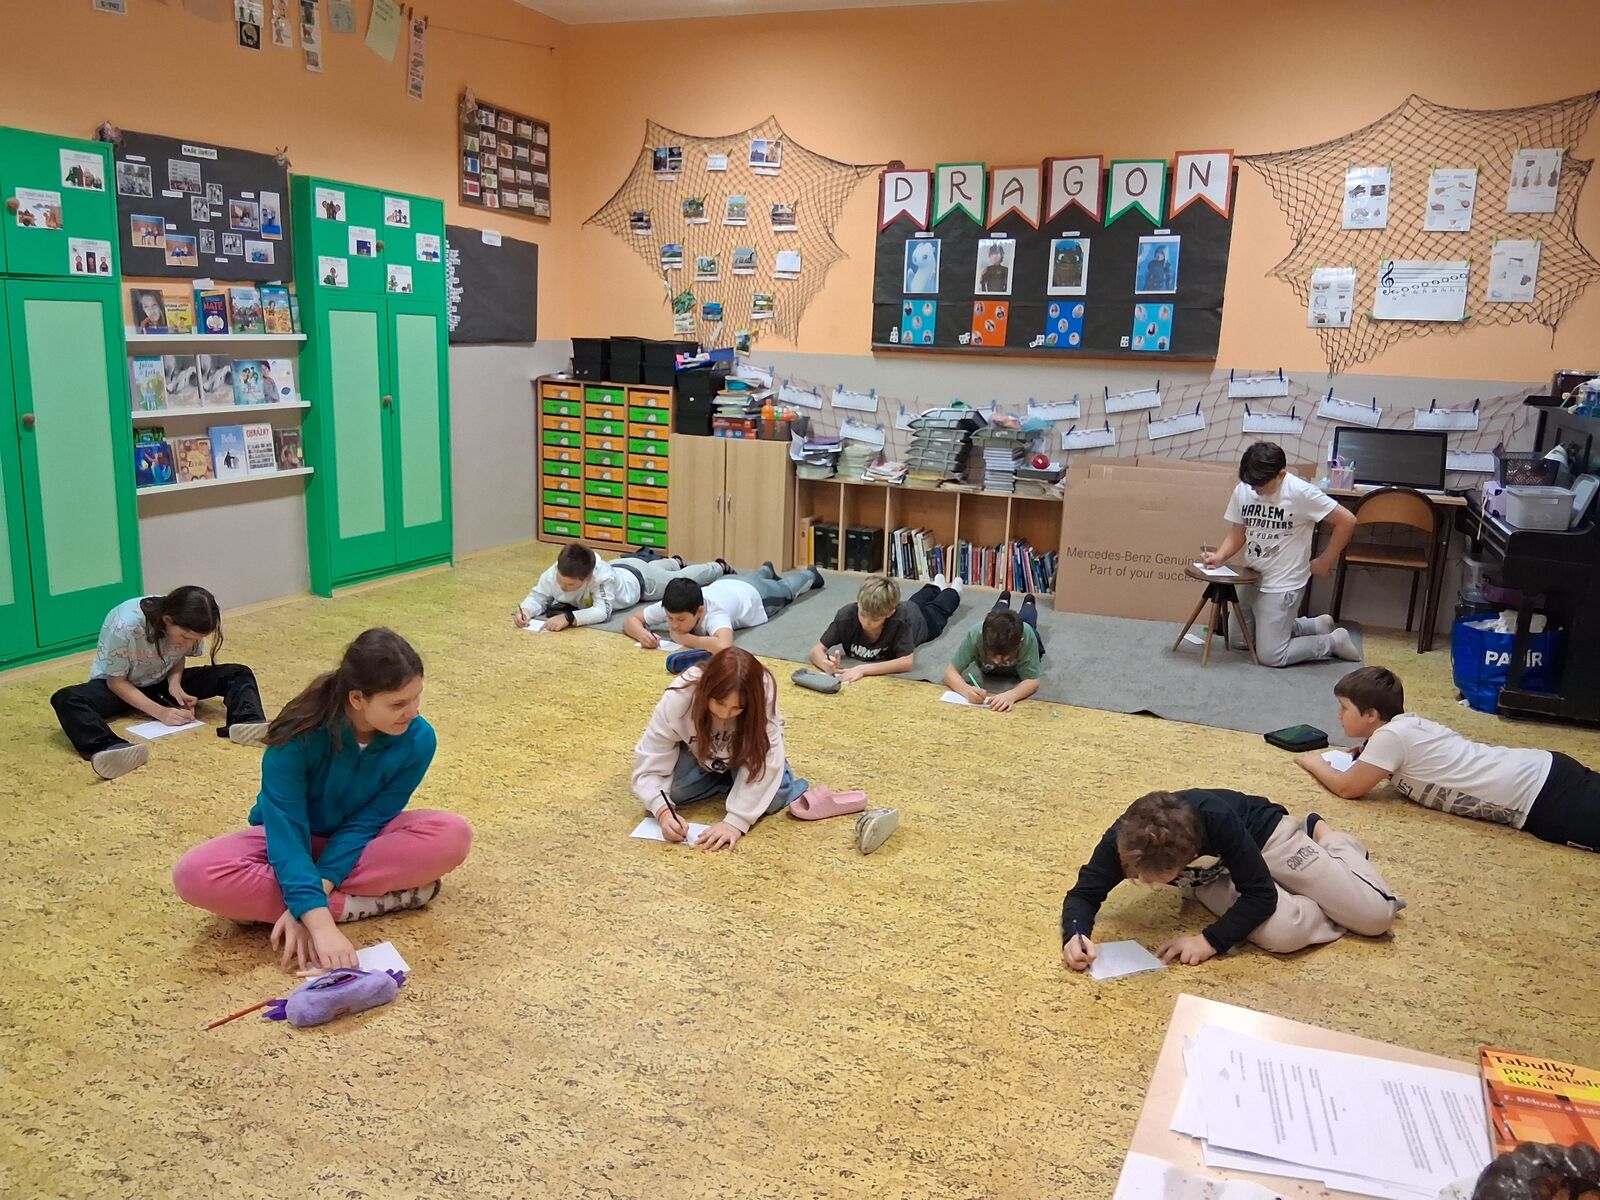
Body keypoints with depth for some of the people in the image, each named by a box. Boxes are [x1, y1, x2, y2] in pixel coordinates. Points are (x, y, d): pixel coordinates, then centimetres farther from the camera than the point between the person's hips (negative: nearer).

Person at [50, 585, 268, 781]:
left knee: (239, 674, -17)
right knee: (66, 699, -37)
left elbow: (179, 659, -1)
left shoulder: (188, 628, -20)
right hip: (119, 688, -3)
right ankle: (111, 749, -62)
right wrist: (160, 712, -31)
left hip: (161, 683, 3)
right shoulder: (125, 626, -33)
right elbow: (116, 682, -22)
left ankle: (247, 724, -45)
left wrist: (175, 684, -22)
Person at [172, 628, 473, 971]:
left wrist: (309, 900, -32)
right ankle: (380, 899, -27)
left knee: (453, 835, -29)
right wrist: (321, 925, -46)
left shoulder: (417, 740, -23)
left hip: (358, 844, 1)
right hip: (293, 838, -1)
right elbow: (286, 832, -34)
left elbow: (365, 823, -21)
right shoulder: (299, 736, -30)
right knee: (196, 874, -32)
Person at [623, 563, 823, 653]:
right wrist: (642, 634, -51)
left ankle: (808, 574, 63)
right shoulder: (670, 607, -40)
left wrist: (686, 638, -59)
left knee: (785, 590, 33)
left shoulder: (713, 613, -53)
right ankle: (766, 570, 73)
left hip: (753, 594, -3)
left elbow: (724, 647, -72)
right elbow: (630, 620, -29)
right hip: (724, 586, 3)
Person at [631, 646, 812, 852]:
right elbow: (649, 764, -30)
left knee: (772, 797, -27)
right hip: (697, 752, 1)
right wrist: (663, 811, -46)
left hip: (743, 752, 0)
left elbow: (764, 761, -35)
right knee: (671, 788, -28)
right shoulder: (678, 698, -35)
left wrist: (735, 821, -42)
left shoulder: (763, 692, -36)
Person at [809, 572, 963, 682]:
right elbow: (817, 650, -41)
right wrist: (827, 664, -64)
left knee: (938, 613, 35)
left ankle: (952, 591, 66)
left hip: (918, 618, -2)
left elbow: (908, 662, -55)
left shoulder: (899, 617, -52)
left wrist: (864, 669, -65)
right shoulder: (846, 615, -46)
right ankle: (936, 587, 67)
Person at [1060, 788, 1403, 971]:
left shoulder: (1217, 820, -43)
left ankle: (1325, 836, 26)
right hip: (1213, 873, 3)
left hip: (1266, 836, -2)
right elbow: (1084, 893, -22)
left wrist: (1212, 940, -39)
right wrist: (1075, 935, -43)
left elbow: (1261, 893, -31)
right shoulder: (1123, 840, -33)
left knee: (1377, 913, -5)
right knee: (1283, 934, -26)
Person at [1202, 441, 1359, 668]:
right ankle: (1313, 626, 29)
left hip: (1282, 585, -7)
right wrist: (1219, 556, -11)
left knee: (1270, 656, -8)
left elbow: (1347, 521, -15)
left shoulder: (1301, 493, -19)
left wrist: (1325, 561, -9)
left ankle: (1333, 642, 16)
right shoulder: (1242, 491, -3)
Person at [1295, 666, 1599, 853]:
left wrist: (1313, 761, 7)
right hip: (1544, 770, 9)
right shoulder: (1408, 723, 12)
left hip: (1542, 798, -9)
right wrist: (1367, 754, 17)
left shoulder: (1391, 735, -15)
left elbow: (1348, 787, -11)